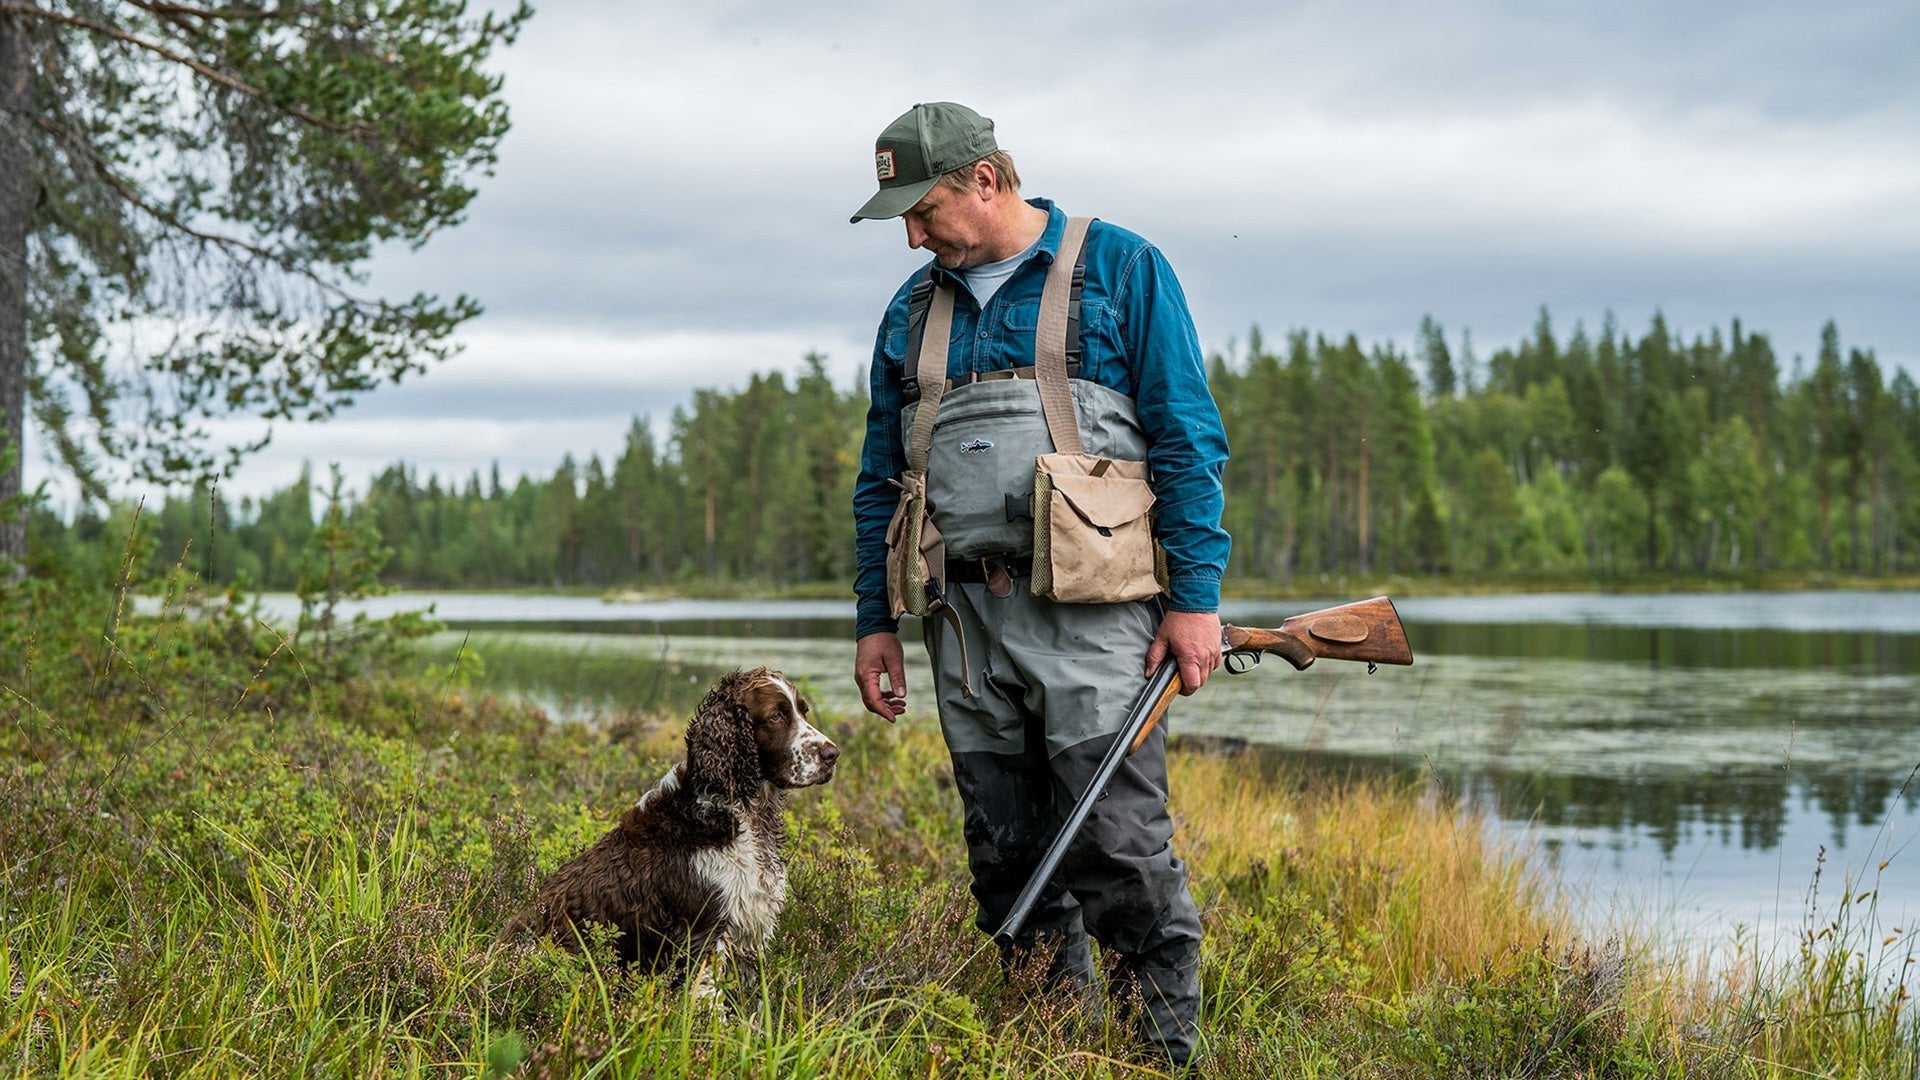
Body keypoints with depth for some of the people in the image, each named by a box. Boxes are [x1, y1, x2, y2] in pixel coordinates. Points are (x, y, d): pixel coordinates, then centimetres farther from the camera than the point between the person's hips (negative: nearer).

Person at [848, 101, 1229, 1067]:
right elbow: (880, 480, 22)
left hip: (1089, 614, -5)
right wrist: (875, 619, 15)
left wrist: (1194, 596, -8)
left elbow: (1187, 440, -1)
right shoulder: (914, 310, 18)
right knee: (1008, 859, 6)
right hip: (966, 616, 5)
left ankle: (1165, 1050, -3)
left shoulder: (1119, 269, 3)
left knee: (1119, 843, -11)